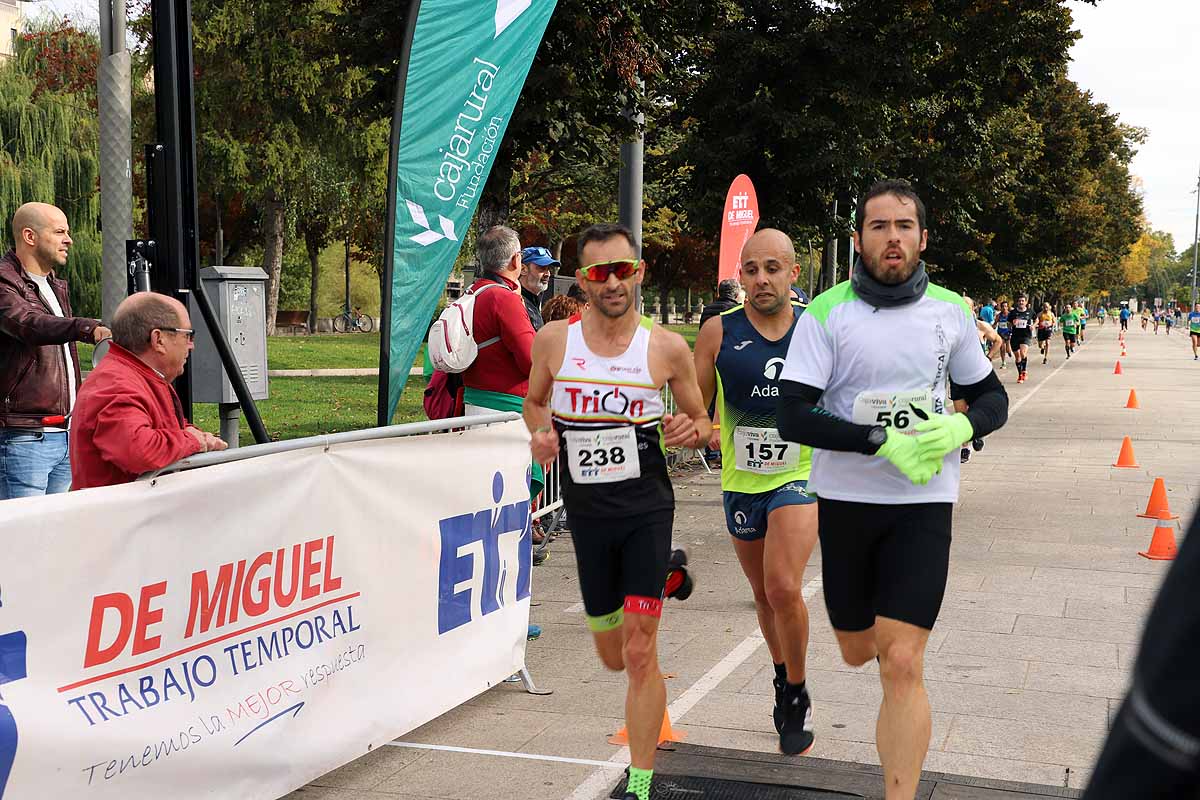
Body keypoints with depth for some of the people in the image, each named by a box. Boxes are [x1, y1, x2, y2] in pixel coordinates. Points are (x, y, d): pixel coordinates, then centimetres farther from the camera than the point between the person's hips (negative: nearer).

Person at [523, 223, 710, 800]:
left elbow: (703, 422, 6)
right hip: (586, 510, 3)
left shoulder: (667, 348, -6)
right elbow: (535, 400, 15)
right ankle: (667, 575, 49)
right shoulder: (553, 340, -2)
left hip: (646, 507, -3)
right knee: (613, 657, 17)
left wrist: (690, 430, -18)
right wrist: (541, 434, -7)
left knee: (639, 653, -10)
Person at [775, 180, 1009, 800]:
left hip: (924, 501, 0)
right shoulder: (826, 314, -7)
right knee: (857, 652, 18)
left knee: (901, 665, -10)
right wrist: (883, 440, -23)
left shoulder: (949, 311, 1)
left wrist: (961, 427, -10)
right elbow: (792, 418, -15)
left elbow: (992, 398, 13)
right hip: (844, 499, 0)